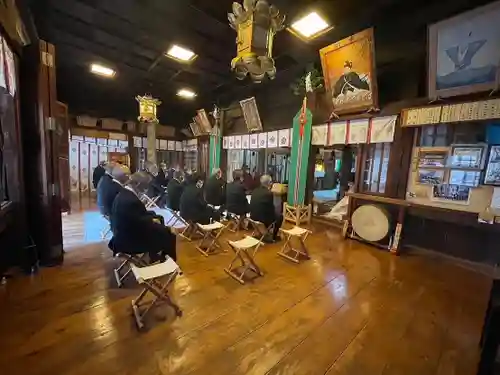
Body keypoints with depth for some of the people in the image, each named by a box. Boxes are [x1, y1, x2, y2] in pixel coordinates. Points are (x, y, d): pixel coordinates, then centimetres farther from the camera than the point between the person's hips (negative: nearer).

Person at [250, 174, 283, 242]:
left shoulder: (254, 191, 2)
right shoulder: (269, 193, -18)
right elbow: (271, 209, -7)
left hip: (253, 217, 7)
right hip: (263, 219, -7)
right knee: (280, 216, 18)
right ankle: (273, 236, 27)